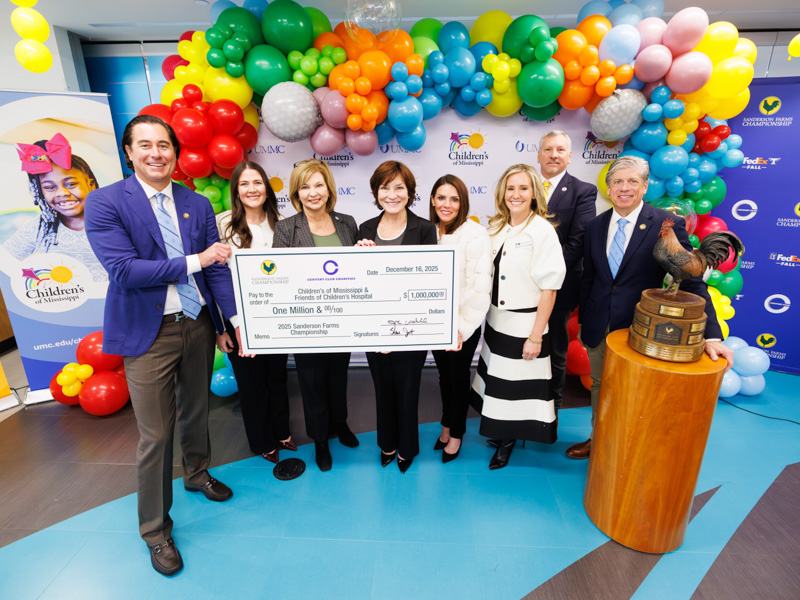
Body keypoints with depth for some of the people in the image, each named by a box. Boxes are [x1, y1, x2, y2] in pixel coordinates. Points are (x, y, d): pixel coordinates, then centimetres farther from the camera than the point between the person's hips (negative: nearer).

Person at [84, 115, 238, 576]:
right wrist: (195, 261, -18)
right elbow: (124, 270, -18)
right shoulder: (105, 203, -7)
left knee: (196, 411, 21)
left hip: (199, 325, 4)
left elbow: (218, 265, 0)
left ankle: (198, 474, 49)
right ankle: (156, 530, 25)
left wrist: (237, 316, -10)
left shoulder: (198, 205, 5)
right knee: (156, 435, 4)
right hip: (149, 334, -4)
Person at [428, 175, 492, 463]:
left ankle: (456, 434, 36)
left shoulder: (475, 234, -16)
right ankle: (446, 425, 43)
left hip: (464, 323, -4)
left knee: (458, 376, 13)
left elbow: (479, 287, -20)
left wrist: (460, 328, -21)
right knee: (444, 374, 20)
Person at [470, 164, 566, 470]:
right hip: (496, 319, 6)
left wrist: (535, 335, -16)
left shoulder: (543, 231, -14)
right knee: (497, 380, 16)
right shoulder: (495, 228, 4)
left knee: (517, 383, 9)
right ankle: (500, 431, 39)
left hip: (524, 324, -5)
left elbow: (549, 288, -15)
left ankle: (507, 440, 32)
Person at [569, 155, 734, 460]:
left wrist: (711, 335, -19)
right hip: (598, 326, 4)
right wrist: (583, 321, 11)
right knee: (599, 386, 18)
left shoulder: (667, 224, -11)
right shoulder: (596, 225, 3)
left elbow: (692, 281, -12)